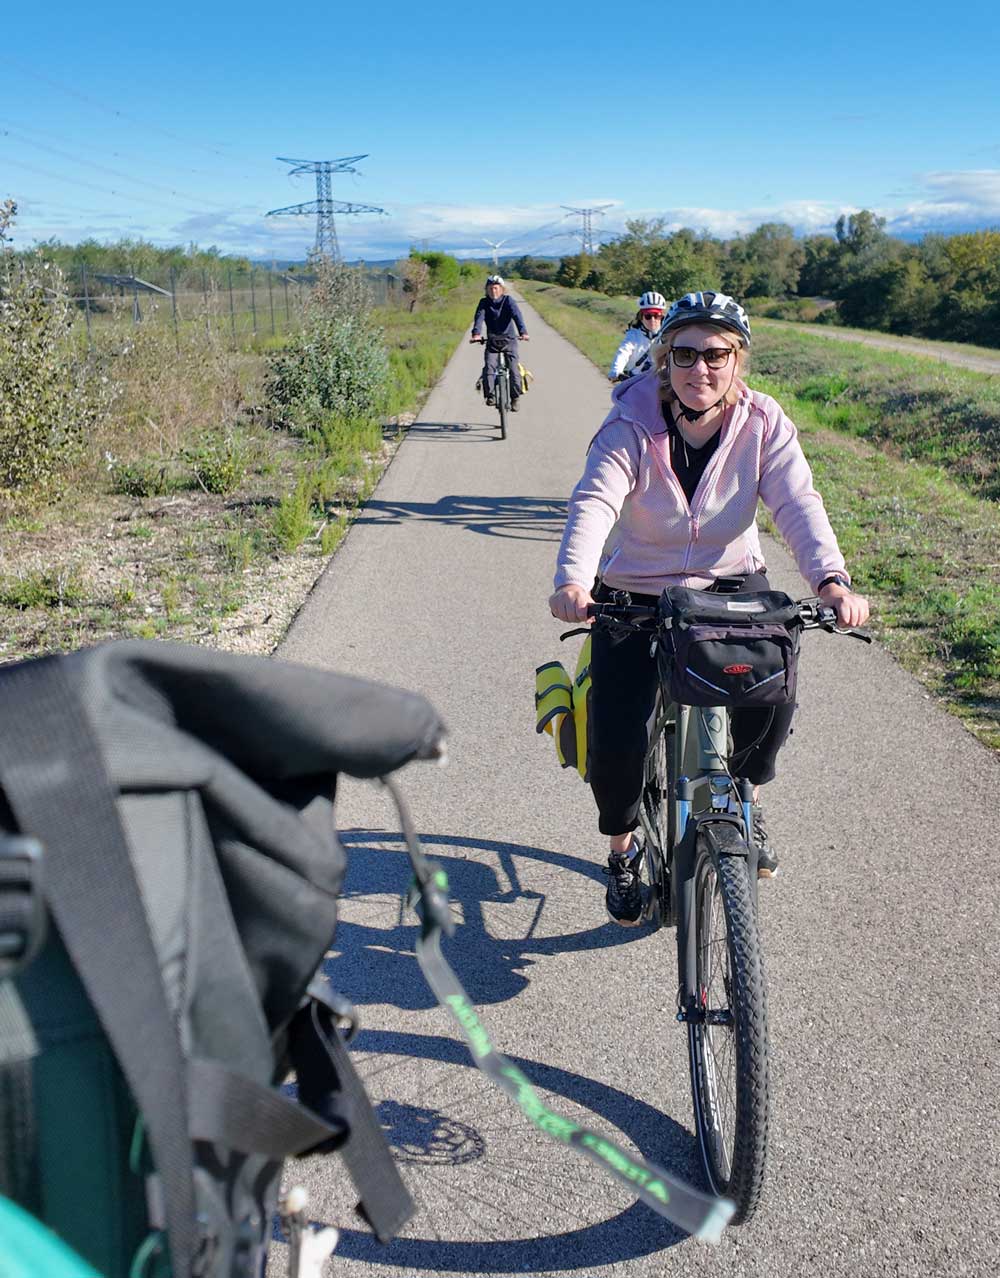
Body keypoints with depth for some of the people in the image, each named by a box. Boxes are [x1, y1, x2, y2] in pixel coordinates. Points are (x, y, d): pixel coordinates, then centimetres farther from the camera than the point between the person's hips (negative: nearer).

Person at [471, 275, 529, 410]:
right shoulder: (484, 302, -1)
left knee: (513, 368, -11)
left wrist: (523, 332, -39)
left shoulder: (508, 300, -6)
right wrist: (476, 333, -38)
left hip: (509, 339, -1)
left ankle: (515, 398, 5)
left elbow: (517, 315, -21)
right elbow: (479, 317, -17)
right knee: (489, 366, -22)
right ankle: (489, 395, -15)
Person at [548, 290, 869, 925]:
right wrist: (573, 580, -49)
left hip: (730, 588, 2)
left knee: (774, 696, -21)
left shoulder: (764, 424, -10)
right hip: (634, 596, -1)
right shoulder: (632, 426, -16)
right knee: (616, 737, -13)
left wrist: (832, 580, -41)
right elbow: (594, 503, -29)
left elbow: (799, 504, -22)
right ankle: (624, 848, 19)